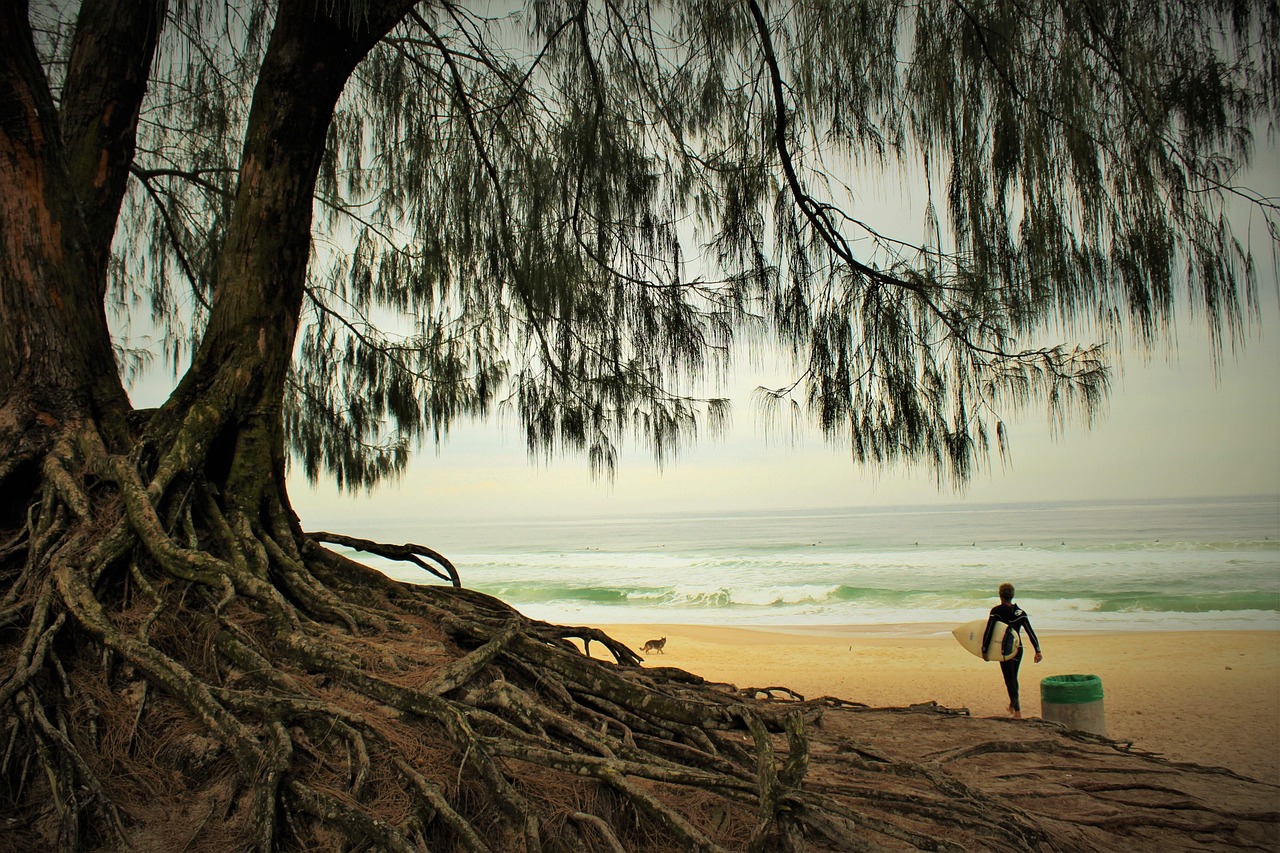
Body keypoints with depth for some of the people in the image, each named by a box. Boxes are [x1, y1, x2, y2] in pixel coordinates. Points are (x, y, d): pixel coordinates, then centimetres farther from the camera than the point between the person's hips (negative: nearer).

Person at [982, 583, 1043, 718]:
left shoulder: (996, 611, -11)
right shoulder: (1020, 612, 1)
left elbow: (988, 632, -14)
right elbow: (1031, 632, -3)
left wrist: (984, 651, -8)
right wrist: (1038, 651, -3)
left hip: (1004, 650, -5)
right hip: (1018, 649, 5)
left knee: (1010, 679, 1)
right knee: (1013, 677, 21)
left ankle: (1017, 711, -8)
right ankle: (1012, 706, 36)